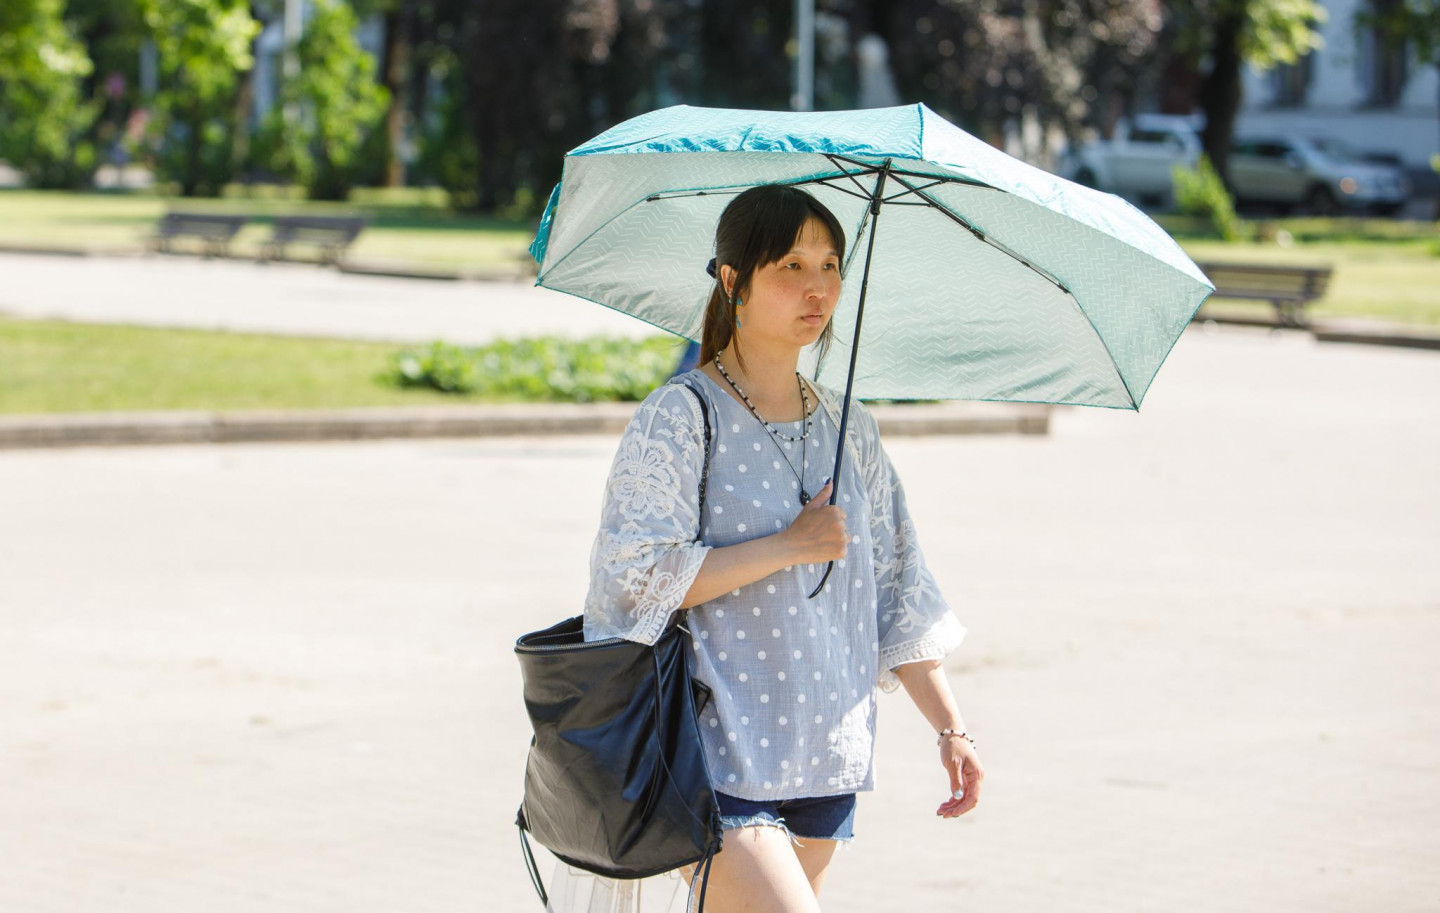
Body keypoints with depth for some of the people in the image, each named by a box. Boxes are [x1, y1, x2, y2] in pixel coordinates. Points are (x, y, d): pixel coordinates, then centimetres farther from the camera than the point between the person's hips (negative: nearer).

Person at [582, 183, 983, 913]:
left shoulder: (848, 429, 13)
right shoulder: (679, 419, -6)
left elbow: (897, 593, 15)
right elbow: (639, 575, -14)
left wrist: (949, 728, 9)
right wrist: (791, 547, -14)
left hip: (825, 761, 6)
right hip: (718, 762, -6)